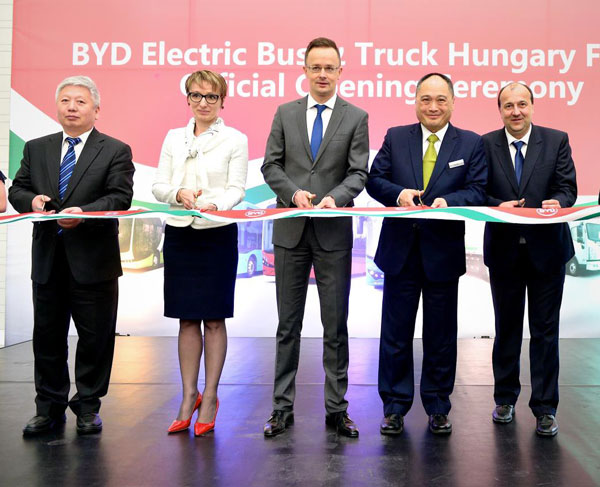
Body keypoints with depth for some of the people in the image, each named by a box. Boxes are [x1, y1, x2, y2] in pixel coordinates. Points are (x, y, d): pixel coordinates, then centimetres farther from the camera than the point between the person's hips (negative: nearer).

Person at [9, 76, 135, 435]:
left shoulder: (116, 151, 1)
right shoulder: (36, 149, 13)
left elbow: (120, 197, -10)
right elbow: (17, 190, 12)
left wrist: (84, 212, -26)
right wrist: (32, 200, -11)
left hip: (93, 260, -3)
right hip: (48, 259, 4)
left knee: (95, 337, 5)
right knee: (47, 336, 10)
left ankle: (88, 406, 20)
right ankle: (50, 408, 23)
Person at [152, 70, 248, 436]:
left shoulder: (235, 140, 2)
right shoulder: (174, 138, 12)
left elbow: (237, 189, -5)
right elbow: (159, 186, 8)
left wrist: (215, 204, -26)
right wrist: (179, 193, -14)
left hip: (218, 233, -3)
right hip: (179, 233, 3)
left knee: (214, 319, 2)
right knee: (187, 319, 8)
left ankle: (210, 397, 13)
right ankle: (189, 396, 17)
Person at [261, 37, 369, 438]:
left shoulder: (356, 117, 4)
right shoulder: (285, 114, 9)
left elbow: (359, 173, -2)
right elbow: (271, 165, 5)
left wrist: (335, 197, -21)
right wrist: (294, 193, -13)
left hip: (334, 233, -1)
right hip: (291, 230, 2)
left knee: (336, 326, 5)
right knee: (288, 325, 8)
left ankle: (337, 408, 16)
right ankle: (283, 408, 17)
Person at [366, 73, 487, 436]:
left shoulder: (472, 144, 4)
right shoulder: (395, 137, 7)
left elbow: (478, 191, -4)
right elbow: (375, 179, 3)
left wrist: (448, 200, -23)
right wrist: (398, 193, -18)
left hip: (444, 252, -1)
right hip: (401, 251, 1)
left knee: (441, 335, 10)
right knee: (396, 332, 6)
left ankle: (438, 408, 24)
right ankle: (395, 408, 19)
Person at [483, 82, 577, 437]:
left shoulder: (557, 141, 2)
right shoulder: (485, 145, 2)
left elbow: (568, 188, -3)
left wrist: (559, 203, -25)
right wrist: (498, 206, -21)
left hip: (546, 247, -1)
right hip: (504, 248, 1)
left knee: (545, 330, 3)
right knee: (507, 327, 14)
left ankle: (545, 408, 14)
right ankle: (505, 399, 29)